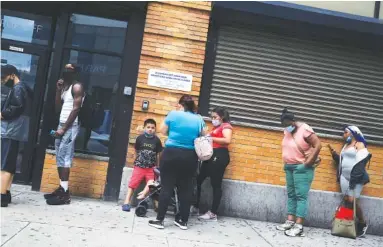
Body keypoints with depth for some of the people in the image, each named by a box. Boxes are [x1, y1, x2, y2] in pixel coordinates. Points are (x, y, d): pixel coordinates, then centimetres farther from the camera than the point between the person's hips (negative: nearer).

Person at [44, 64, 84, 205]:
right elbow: (58, 108, 15)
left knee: (65, 157, -13)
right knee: (59, 157, 6)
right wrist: (58, 90, 6)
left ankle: (65, 194, -13)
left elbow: (76, 109, -15)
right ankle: (61, 189, 10)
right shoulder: (64, 87, 20)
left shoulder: (77, 87, -6)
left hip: (70, 126, -9)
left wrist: (64, 129, -18)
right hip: (62, 125, 9)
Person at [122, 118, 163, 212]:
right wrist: (138, 160, 10)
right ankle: (127, 202, 2)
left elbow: (158, 154, 4)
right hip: (139, 166, -1)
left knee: (151, 184, -14)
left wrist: (157, 166, 4)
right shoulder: (140, 138, -1)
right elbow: (136, 151, 10)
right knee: (132, 184, -2)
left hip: (151, 167, 1)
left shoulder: (157, 140, -1)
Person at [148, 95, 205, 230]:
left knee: (167, 187, 1)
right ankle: (183, 221, 16)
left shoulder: (173, 114, -2)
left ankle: (159, 220, 4)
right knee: (186, 188, 9)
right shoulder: (199, 119, 5)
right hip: (190, 157, 3)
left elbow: (163, 131, 5)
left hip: (171, 153, -3)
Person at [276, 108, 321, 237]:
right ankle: (290, 221, 11)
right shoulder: (287, 131, 8)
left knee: (301, 196, -9)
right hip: (289, 167, 8)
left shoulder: (305, 129, -14)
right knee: (291, 195, 8)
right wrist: (287, 163, 10)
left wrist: (308, 163, -18)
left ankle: (299, 227, -11)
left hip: (302, 168, -8)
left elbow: (318, 145, -19)